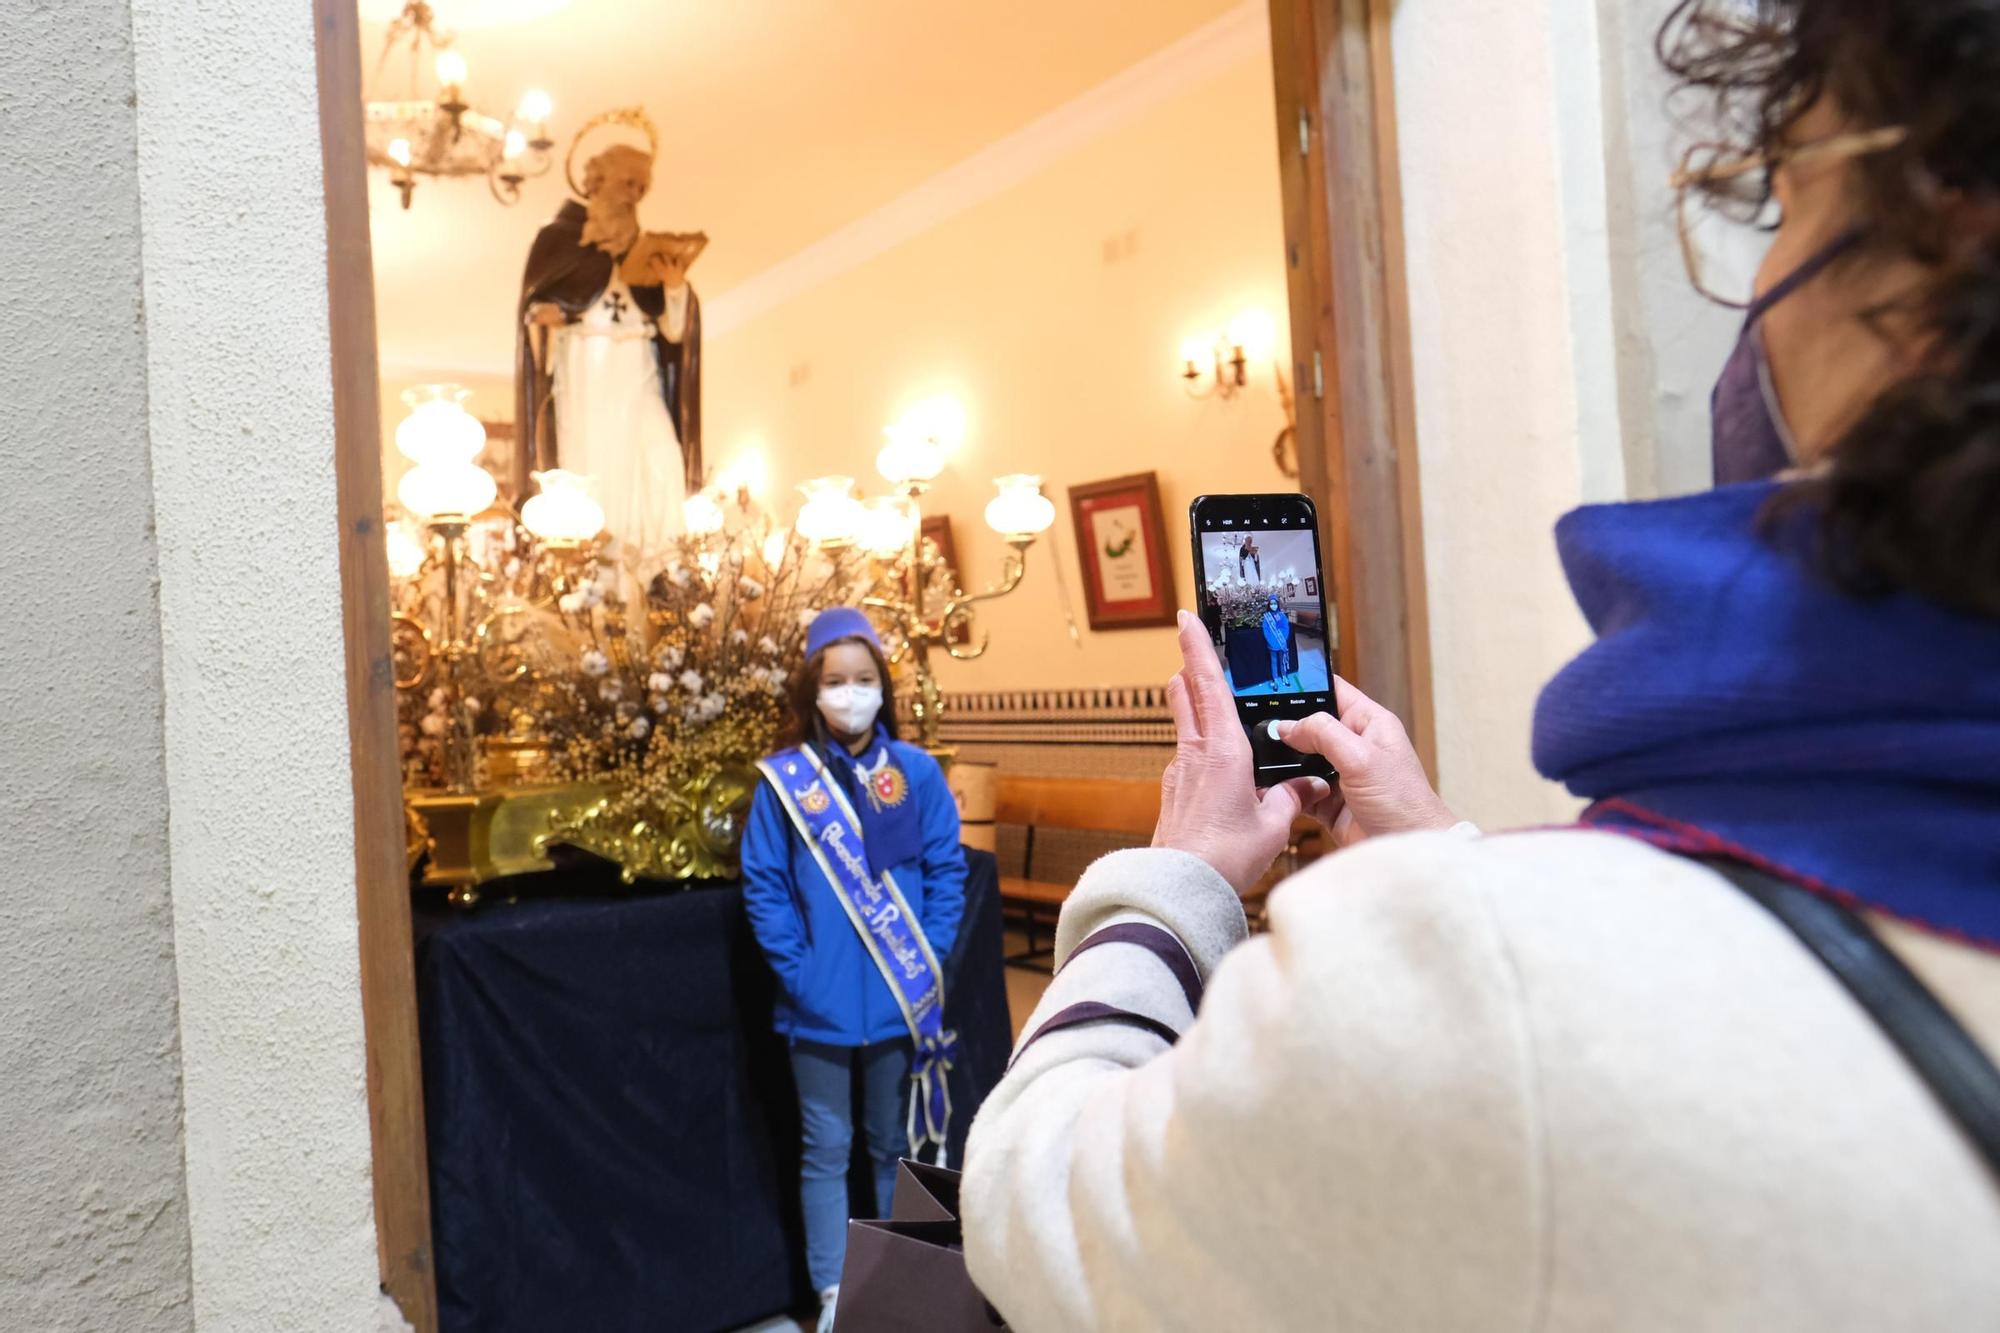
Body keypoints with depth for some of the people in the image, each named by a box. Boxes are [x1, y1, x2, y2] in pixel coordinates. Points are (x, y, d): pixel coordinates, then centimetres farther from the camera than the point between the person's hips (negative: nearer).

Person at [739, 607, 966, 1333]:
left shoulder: (917, 773, -4)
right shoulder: (783, 780, -7)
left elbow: (946, 869, -2)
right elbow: (762, 883, -5)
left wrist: (928, 961, -9)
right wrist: (795, 968, -12)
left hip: (900, 999, 1)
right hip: (820, 1003, -1)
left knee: (893, 1143, 18)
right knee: (825, 1150, 12)